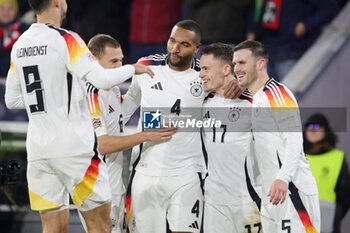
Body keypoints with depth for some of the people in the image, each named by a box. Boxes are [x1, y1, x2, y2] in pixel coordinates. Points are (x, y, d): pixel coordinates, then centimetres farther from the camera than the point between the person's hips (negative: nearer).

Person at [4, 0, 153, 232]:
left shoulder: (19, 46, 10)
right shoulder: (65, 40, -10)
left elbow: (12, 99, 17)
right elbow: (103, 79, -19)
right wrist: (132, 68, -1)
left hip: (38, 150, 6)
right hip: (74, 147, -6)